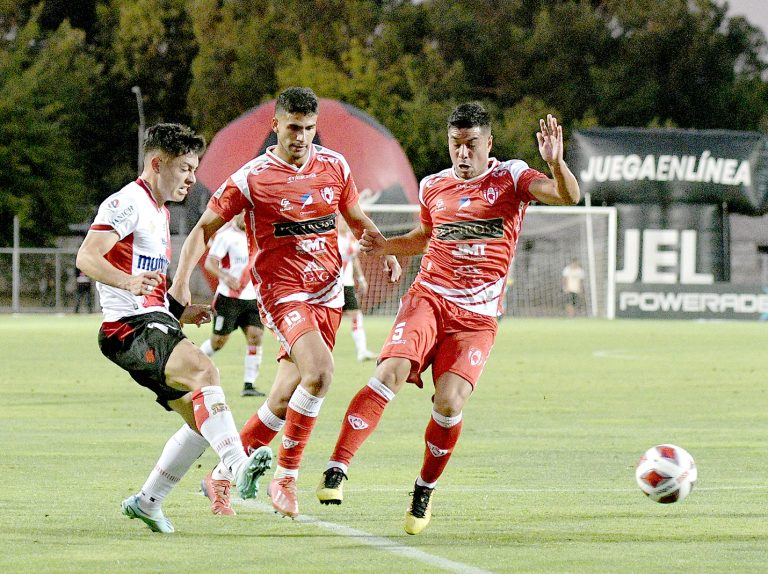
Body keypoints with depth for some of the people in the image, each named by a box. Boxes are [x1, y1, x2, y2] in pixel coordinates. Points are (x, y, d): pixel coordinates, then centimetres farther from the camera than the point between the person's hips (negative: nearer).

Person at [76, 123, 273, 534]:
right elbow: (87, 258, -21)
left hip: (155, 323, 10)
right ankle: (239, 467, -48)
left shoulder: (158, 211, 24)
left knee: (201, 418, 8)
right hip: (130, 327, -10)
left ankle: (147, 501, 18)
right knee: (203, 369, -32)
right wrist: (128, 282, -38)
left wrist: (181, 312, 21)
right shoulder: (127, 203, -8)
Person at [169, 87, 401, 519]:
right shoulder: (252, 178, -8)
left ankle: (221, 477, 19)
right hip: (282, 291, -5)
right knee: (320, 369, -28)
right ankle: (286, 478, -15)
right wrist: (182, 281, -12)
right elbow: (205, 228, -1)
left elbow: (357, 218, 22)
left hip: (327, 293, 5)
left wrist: (386, 252, 5)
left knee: (283, 401, 3)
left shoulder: (335, 166, 6)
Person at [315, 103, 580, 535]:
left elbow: (569, 197, -12)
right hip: (429, 299, 2)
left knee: (450, 402, -18)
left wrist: (556, 162, -32)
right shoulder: (433, 187, 12)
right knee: (391, 372, -24)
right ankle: (337, 470, -26)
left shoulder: (511, 178, 2)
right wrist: (385, 245, 12)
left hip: (477, 317, -2)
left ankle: (425, 489, 8)